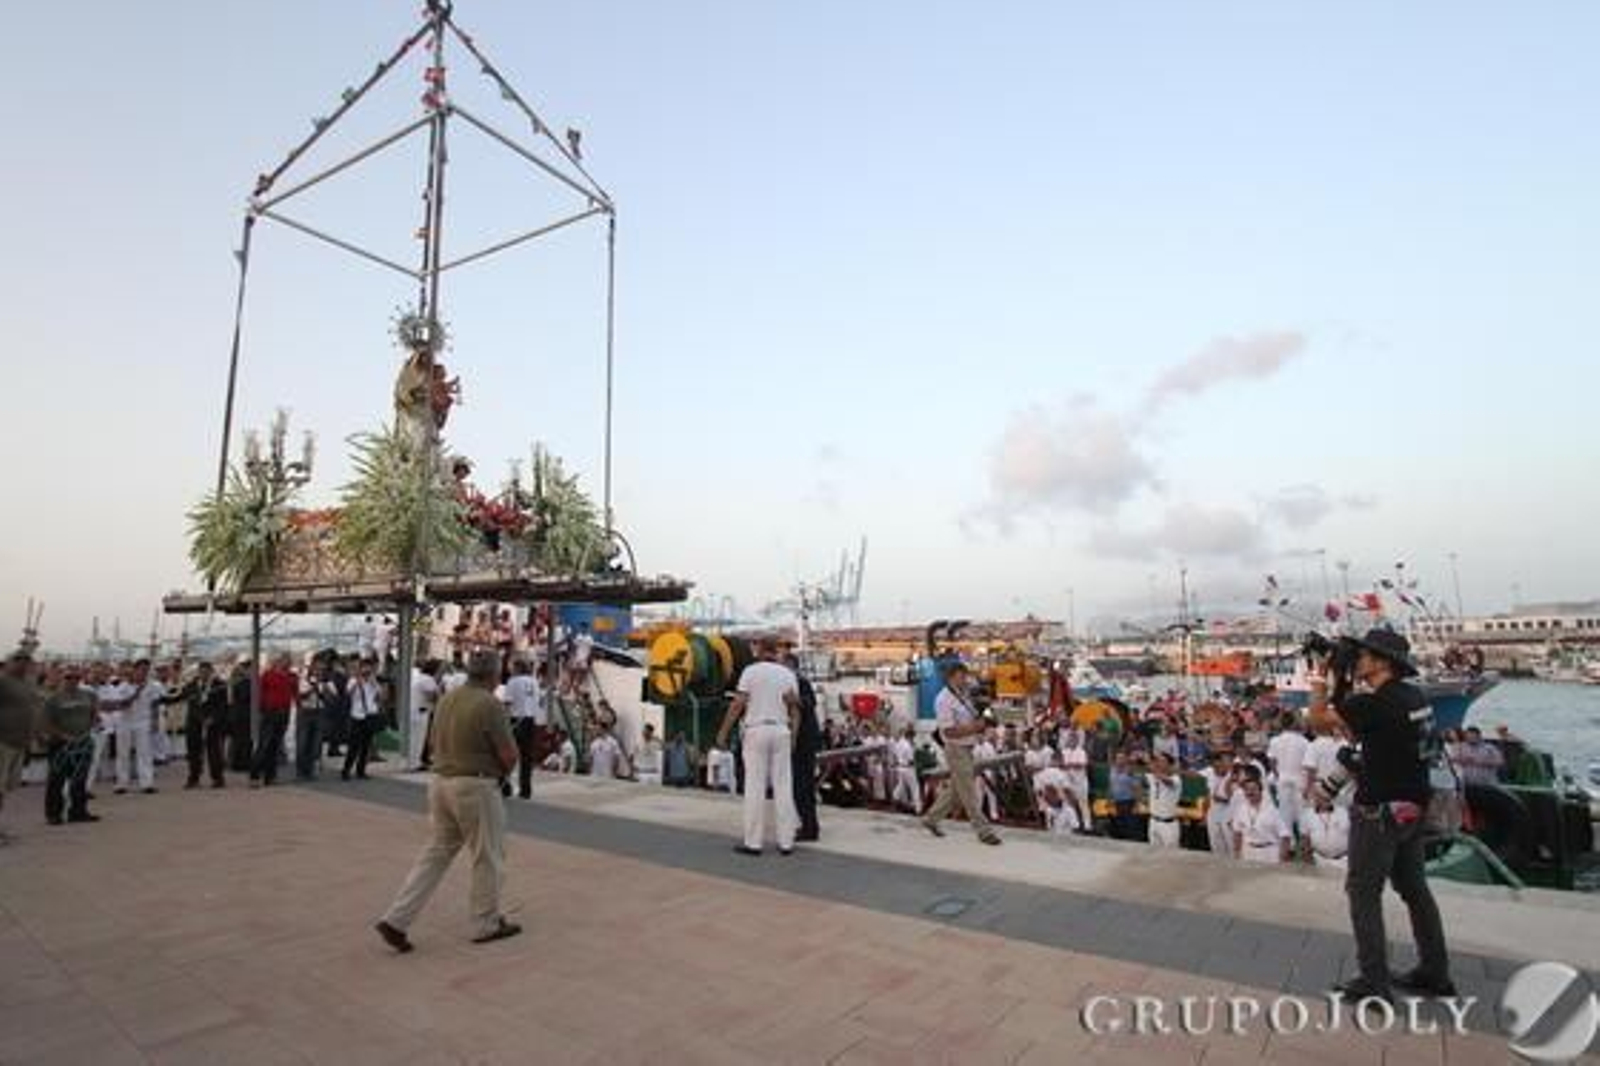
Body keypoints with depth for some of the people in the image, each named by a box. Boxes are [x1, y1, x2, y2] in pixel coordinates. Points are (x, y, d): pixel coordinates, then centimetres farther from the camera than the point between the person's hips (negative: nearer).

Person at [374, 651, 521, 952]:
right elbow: (510, 756, -17)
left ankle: (396, 919, 13)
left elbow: (438, 743, 17)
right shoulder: (490, 705, -18)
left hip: (441, 781, 7)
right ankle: (487, 924, 23)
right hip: (476, 787, -7)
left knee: (436, 853, 17)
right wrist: (501, 772, 6)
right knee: (488, 858, 10)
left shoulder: (446, 699, 6)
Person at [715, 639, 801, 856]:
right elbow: (795, 709, 8)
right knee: (783, 787, 6)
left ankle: (753, 842, 3)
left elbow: (738, 704, -6)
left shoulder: (751, 671, -1)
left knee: (755, 787, 0)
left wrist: (723, 732, -2)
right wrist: (793, 735, 15)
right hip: (781, 730, 3)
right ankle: (786, 842, 10)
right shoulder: (788, 674, 10)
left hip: (757, 730, -3)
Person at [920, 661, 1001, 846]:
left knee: (954, 788, 17)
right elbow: (949, 731, -22)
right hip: (956, 749, -10)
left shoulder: (962, 696, 11)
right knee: (969, 793, -1)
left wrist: (980, 725, 1)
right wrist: (974, 728, -23)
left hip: (967, 749, 10)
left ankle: (931, 819, 29)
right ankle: (984, 830, 7)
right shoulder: (944, 700, -18)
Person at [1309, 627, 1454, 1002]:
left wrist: (1321, 677, -3)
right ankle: (1436, 973, 30)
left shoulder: (1377, 703, -23)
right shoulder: (1415, 697, 4)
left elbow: (1317, 714, -18)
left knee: (1363, 893, 1)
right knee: (1415, 889, 19)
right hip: (1412, 809, 9)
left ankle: (1374, 982, 6)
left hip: (1379, 812, -9)